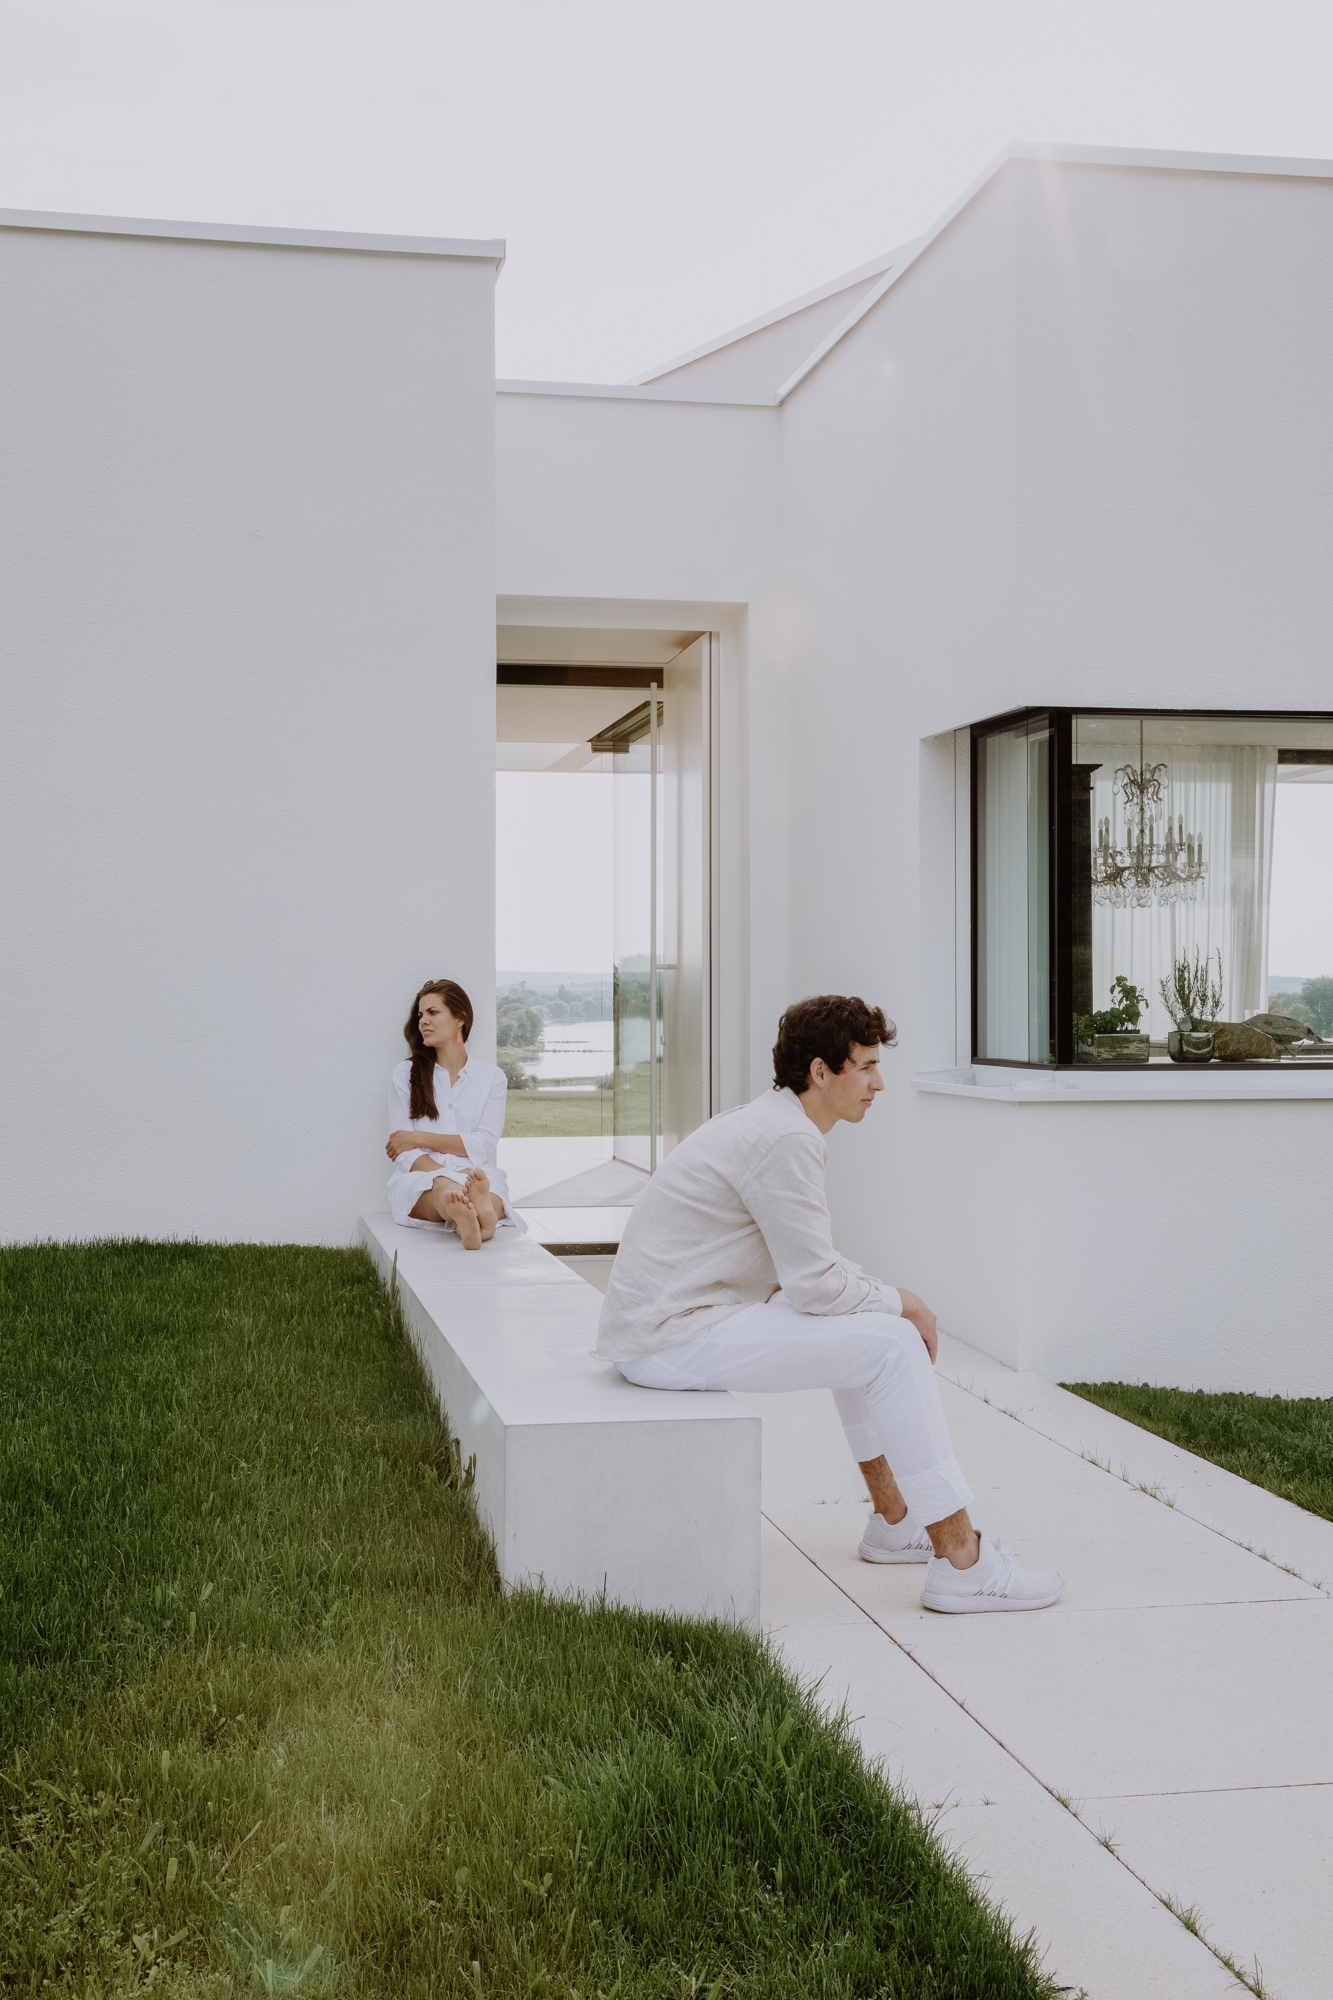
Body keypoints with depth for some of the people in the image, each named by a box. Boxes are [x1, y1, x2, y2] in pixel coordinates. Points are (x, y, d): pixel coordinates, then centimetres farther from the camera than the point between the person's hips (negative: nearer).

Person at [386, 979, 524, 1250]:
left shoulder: (491, 1077, 16)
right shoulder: (405, 1074, 14)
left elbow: (483, 1145, 3)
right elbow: (402, 1151, 3)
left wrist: (421, 1138, -5)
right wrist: (449, 1178, -16)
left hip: (477, 1175, 1)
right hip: (421, 1180, -1)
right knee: (442, 1188, -39)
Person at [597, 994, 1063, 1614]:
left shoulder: (771, 1123, 14)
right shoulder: (786, 1140, -18)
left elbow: (811, 1261, 22)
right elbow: (814, 1284, -19)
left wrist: (892, 1296, 9)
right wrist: (899, 1302, -2)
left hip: (662, 1317, 11)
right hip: (674, 1337, -11)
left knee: (864, 1326, 22)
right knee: (890, 1344, -11)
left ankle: (895, 1518, 29)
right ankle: (960, 1561, -6)